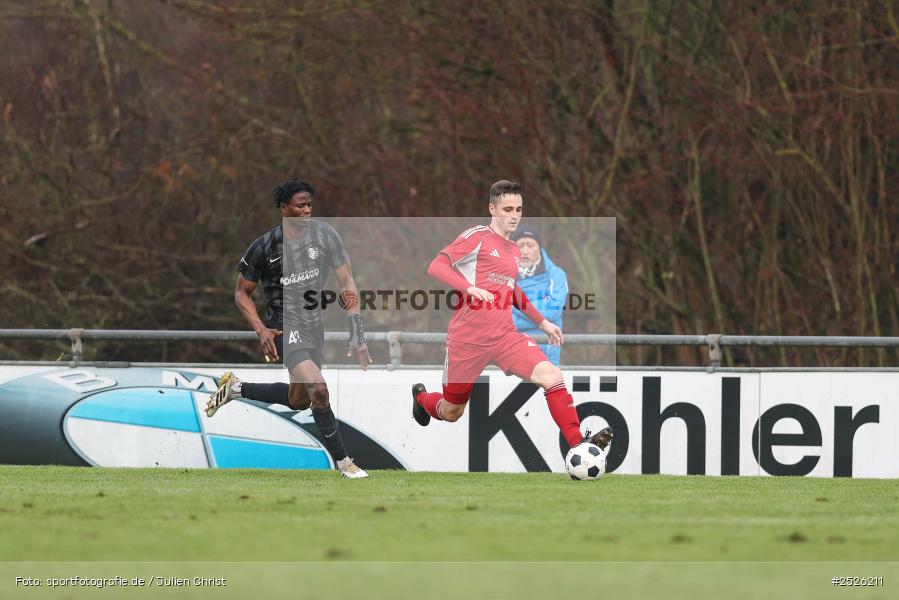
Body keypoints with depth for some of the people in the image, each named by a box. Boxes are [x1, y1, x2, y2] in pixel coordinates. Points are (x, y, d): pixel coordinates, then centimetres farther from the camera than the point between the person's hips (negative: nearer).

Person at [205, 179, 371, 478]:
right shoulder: (264, 246, -12)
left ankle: (235, 388, 39)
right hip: (286, 327, -6)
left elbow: (346, 282, -3)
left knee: (298, 400, 18)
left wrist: (357, 335, -10)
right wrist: (262, 330, -15)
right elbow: (241, 292, 0)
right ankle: (342, 462, -9)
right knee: (319, 389, -22)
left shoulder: (324, 235, -4)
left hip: (314, 324, 6)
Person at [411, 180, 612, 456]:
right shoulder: (478, 237, -6)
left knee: (551, 375, -21)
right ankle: (421, 397, 47)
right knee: (451, 413, 10)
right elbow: (436, 267, -17)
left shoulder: (515, 252, 15)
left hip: (505, 337, 5)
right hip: (467, 338, -5)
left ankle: (578, 444, -26)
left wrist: (542, 323, 30)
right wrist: (470, 288, -31)